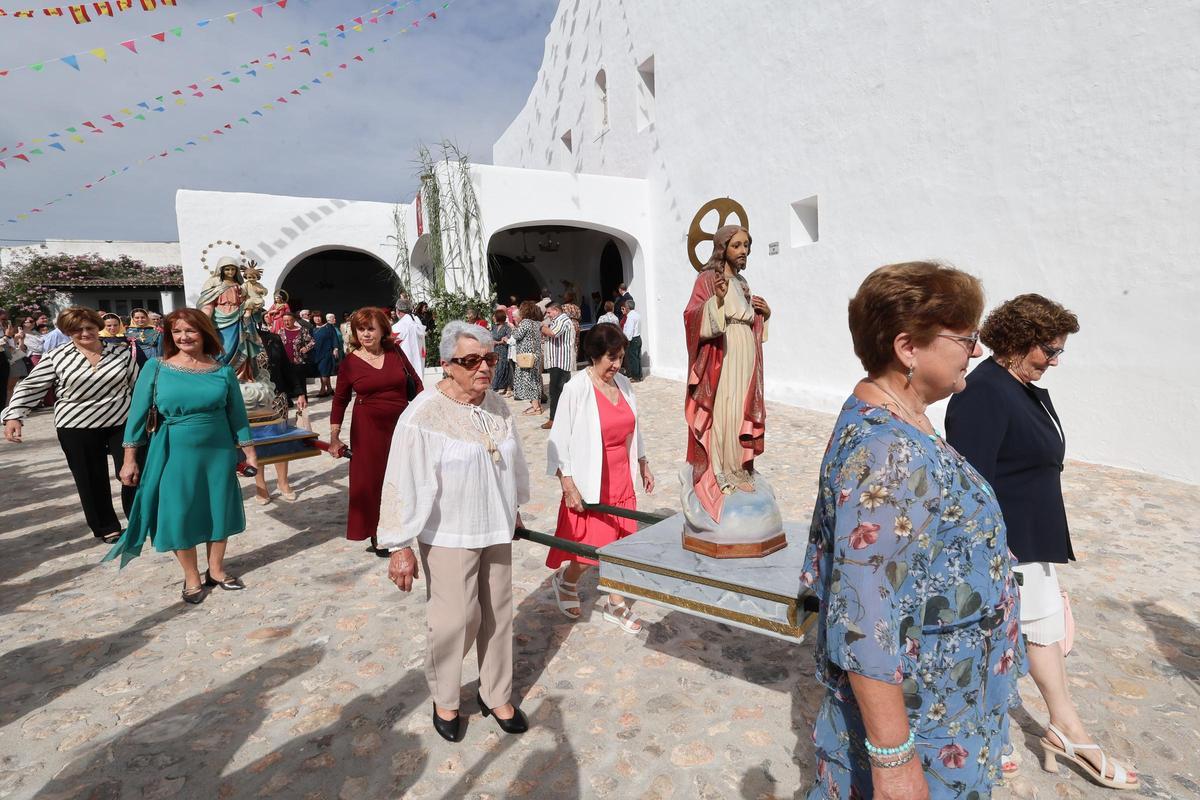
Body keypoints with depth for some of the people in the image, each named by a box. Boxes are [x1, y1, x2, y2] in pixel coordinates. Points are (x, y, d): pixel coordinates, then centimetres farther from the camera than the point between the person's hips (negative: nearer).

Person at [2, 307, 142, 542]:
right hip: (77, 428, 0)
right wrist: (14, 416, -13)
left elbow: (138, 385, 7)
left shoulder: (122, 351, 0)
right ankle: (106, 527, 25)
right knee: (92, 480, 9)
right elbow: (30, 388, -1)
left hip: (123, 423, 0)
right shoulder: (55, 357, -3)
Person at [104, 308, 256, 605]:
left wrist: (249, 452, 5)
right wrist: (130, 459, -2)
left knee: (219, 511, 11)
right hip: (174, 454, -1)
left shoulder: (223, 371, -1)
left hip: (218, 453, 1)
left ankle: (216, 570, 31)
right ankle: (192, 578, 25)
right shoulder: (155, 368, -4)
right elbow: (138, 413, -1)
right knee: (178, 515, 6)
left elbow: (237, 414, 4)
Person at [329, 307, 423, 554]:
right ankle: (375, 536, 17)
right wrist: (334, 438, 3)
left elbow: (415, 382, 9)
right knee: (370, 479, 3)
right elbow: (340, 401, 4)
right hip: (368, 427, -1)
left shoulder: (395, 352, 0)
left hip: (401, 423, 2)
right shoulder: (349, 362, -3)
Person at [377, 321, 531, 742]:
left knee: (497, 615, 14)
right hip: (447, 536, -5)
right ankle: (444, 700, 30)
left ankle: (497, 696, 34)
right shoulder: (423, 415, -18)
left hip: (495, 531, 6)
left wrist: (512, 511, 21)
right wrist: (399, 546, -16)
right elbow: (404, 482, -17)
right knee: (456, 620, 2)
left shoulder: (497, 407, 0)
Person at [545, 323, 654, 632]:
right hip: (589, 482, -6)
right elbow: (559, 440, -13)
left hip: (621, 478, 6)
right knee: (591, 549, 0)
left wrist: (643, 465, 18)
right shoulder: (576, 389, -15)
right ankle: (565, 580, 34)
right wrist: (568, 485, -16)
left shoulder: (623, 383, 3)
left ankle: (615, 604, 32)